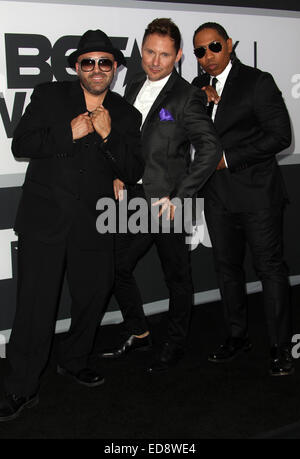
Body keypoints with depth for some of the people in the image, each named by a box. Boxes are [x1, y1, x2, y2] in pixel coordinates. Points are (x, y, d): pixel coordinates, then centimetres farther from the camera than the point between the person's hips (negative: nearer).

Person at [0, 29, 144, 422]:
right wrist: (70, 134, -13)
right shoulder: (49, 96, 4)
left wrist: (109, 136, -11)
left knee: (94, 296, 13)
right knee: (36, 303, -5)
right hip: (44, 220, -3)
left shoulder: (126, 115, 10)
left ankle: (74, 361, 39)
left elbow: (133, 172, 3)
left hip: (94, 226, 3)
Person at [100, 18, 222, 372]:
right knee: (117, 266, 12)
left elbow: (210, 149, -19)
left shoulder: (186, 97, -12)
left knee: (176, 277, 8)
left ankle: (175, 345, 27)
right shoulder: (133, 87, 10)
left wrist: (179, 198, -20)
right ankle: (138, 334, 31)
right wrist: (118, 175, 6)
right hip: (136, 199, 7)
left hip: (166, 202, -7)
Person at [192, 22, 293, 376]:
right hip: (218, 195, 6)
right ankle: (237, 336, 27)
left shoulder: (257, 82, -6)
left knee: (270, 268, -2)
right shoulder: (198, 87, 11)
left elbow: (280, 136, -11)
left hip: (256, 192, -6)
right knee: (227, 267, 13)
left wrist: (229, 158, -13)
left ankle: (280, 347, 8)